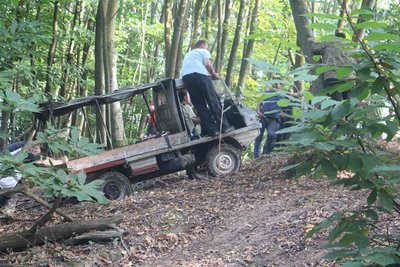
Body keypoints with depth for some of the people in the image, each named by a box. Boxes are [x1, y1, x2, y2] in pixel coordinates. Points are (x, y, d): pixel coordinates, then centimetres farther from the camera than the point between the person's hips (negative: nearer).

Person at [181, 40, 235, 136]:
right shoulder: (204, 51, 18)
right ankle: (224, 126, -2)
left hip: (186, 77, 5)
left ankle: (212, 130, -2)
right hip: (200, 74, -5)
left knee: (199, 105, 3)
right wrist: (213, 73, 14)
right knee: (213, 101, -1)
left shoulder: (187, 55, 39)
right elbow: (207, 64, -1)